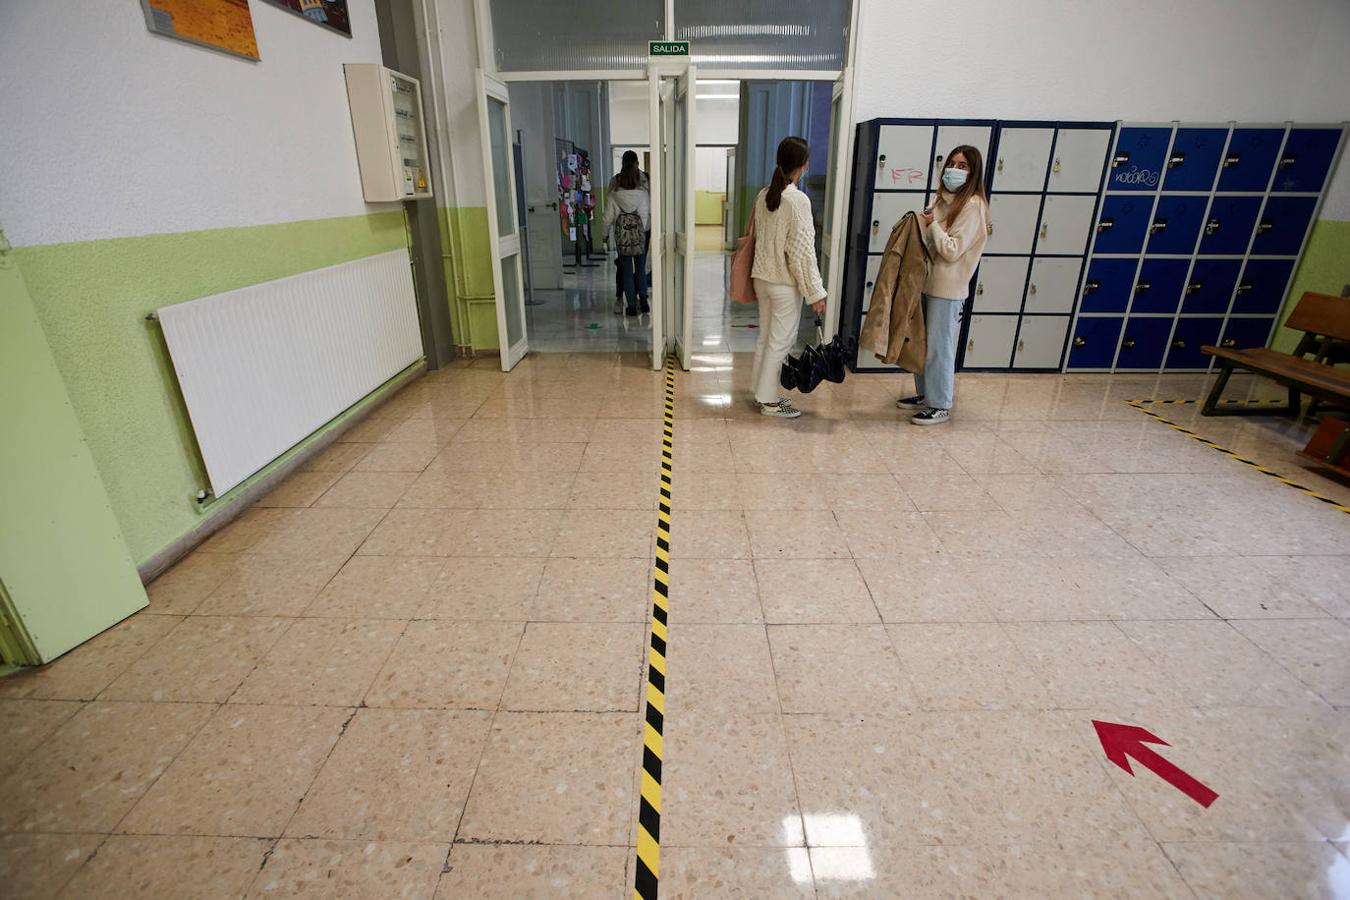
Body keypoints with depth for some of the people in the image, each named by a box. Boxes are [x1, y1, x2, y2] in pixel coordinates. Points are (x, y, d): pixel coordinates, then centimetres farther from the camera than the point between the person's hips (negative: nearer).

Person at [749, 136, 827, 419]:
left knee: (766, 337, 15)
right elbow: (802, 251, -18)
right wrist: (815, 292, -13)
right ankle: (769, 400, 11)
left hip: (763, 277, 7)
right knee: (781, 341, 3)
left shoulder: (764, 195, 4)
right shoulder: (798, 200, -17)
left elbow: (758, 237, 10)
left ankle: (763, 392, 25)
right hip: (785, 283, -7)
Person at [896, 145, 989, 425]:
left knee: (939, 347, -2)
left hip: (947, 289, -8)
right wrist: (921, 225, 0)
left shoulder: (973, 205, -13)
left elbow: (952, 251, -18)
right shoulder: (944, 199, 11)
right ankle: (925, 394, 29)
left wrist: (932, 224, -14)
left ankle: (941, 405, 10)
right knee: (922, 342, 15)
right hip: (928, 282, 8)